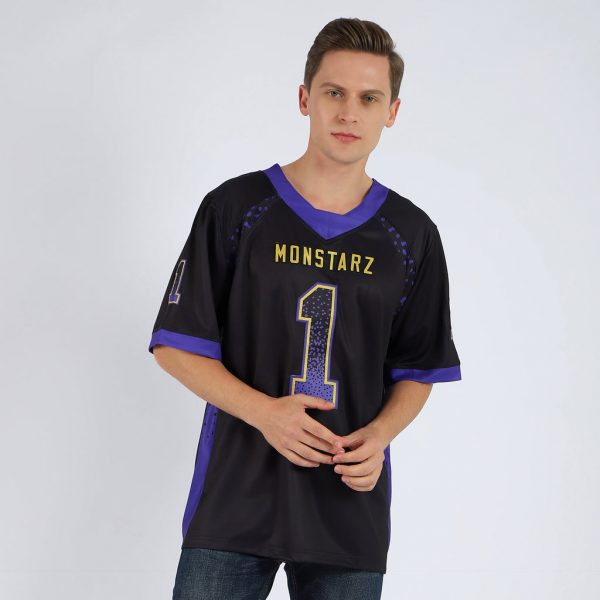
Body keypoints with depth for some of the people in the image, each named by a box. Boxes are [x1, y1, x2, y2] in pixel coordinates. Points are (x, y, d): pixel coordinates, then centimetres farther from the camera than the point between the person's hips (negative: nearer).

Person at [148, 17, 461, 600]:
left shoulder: (412, 235, 5)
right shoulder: (235, 207, -2)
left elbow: (417, 371, 11)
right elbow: (176, 346, -2)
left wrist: (380, 433, -9)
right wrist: (263, 411, -16)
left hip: (350, 504, 2)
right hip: (234, 500, -2)